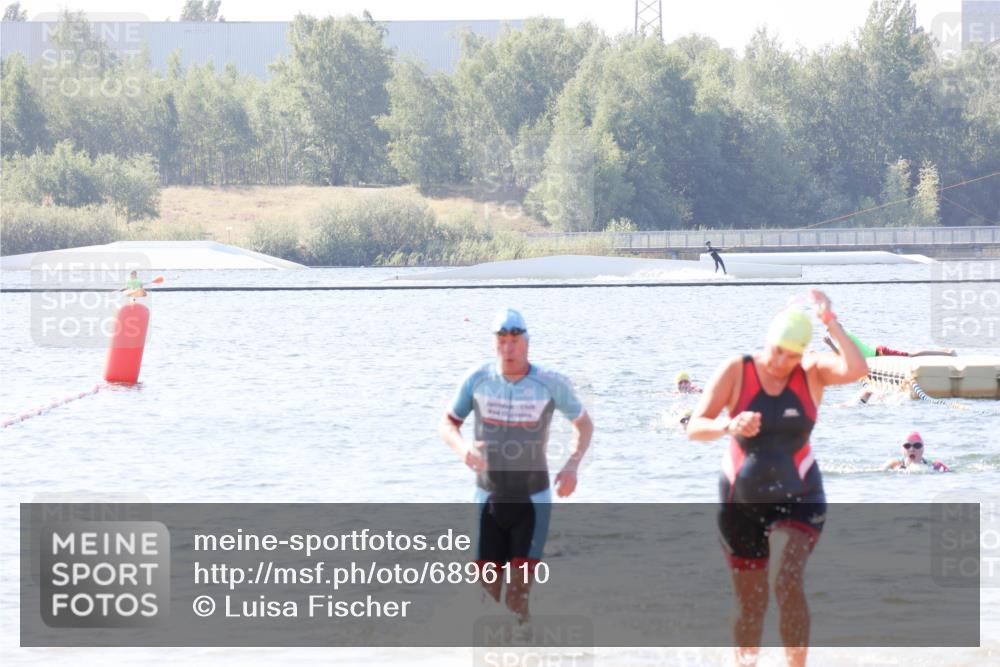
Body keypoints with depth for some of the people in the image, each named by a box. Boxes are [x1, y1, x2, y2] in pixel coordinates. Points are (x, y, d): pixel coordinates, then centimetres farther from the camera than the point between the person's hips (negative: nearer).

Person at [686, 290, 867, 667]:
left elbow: (857, 370, -27)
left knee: (789, 582, -23)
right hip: (742, 501, 1)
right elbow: (695, 428, -15)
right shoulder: (735, 372, -11)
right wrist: (729, 427, -35)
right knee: (751, 605, 7)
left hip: (798, 497, -1)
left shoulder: (813, 371, -7)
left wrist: (831, 323, -28)